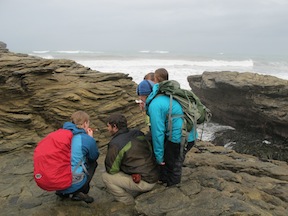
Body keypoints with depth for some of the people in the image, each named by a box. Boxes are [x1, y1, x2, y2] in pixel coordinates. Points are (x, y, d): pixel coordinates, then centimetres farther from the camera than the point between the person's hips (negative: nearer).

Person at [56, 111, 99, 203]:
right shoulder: (87, 139, -10)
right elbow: (94, 157, 8)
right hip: (74, 184, -5)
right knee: (93, 163, 19)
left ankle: (62, 192, 19)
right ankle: (80, 192, 8)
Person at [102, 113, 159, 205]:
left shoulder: (115, 144, -18)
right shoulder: (138, 133, 2)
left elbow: (111, 170, -10)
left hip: (144, 183, -8)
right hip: (155, 176, 8)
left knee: (106, 177, -1)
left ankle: (130, 204, 10)